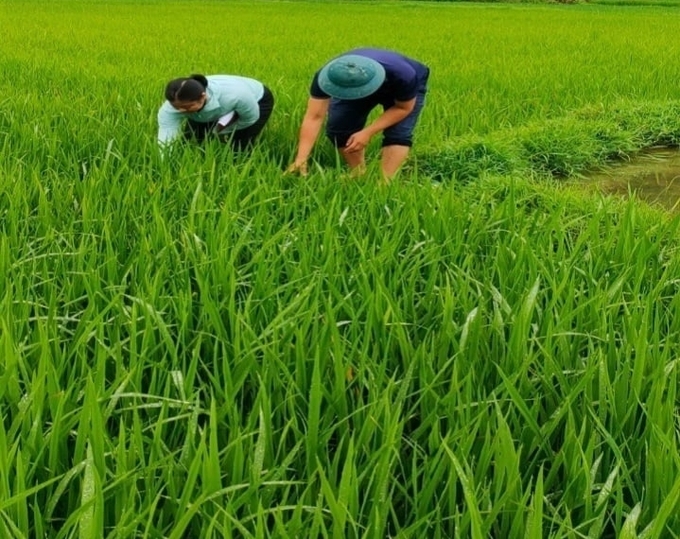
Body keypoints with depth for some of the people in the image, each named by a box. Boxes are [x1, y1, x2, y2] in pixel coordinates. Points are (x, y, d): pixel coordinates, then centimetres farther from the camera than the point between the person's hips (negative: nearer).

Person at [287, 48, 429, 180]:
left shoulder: (402, 75, -45)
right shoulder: (326, 76, -40)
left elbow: (404, 108, -27)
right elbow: (314, 117, -39)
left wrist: (367, 133, -36)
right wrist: (301, 159, -49)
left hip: (399, 90, -2)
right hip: (352, 85, 2)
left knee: (398, 134, -23)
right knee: (338, 129, -12)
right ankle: (359, 175, 6)